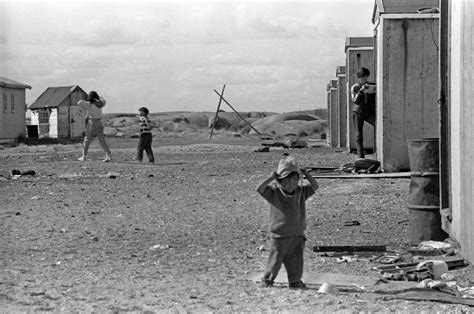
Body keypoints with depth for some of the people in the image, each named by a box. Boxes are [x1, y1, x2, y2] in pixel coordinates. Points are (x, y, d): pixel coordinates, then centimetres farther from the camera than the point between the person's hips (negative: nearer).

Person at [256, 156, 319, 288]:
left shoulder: (301, 192, 7)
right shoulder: (274, 192, -7)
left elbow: (314, 186, 1)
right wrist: (273, 176, -24)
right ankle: (267, 281, 15)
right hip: (279, 236, -4)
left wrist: (306, 173, -7)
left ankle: (295, 282, 21)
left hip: (297, 236, 4)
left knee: (296, 262, 8)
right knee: (275, 260, 1)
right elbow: (259, 189, -19)